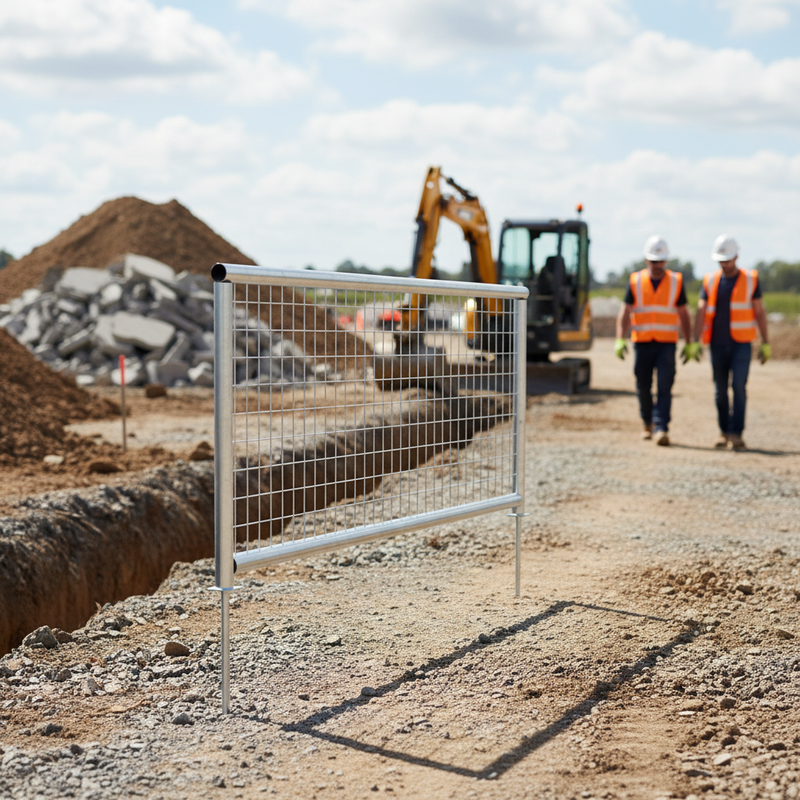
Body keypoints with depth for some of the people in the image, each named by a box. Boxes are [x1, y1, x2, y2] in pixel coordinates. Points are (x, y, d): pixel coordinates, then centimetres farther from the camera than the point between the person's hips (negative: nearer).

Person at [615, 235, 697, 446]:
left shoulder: (676, 282, 3)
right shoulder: (635, 281, 2)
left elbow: (683, 315, 8)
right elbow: (625, 313, -1)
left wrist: (689, 344, 6)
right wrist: (620, 340, -13)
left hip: (666, 344, -1)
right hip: (642, 343, 1)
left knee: (664, 387, -12)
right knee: (643, 387, 9)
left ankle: (661, 429, -15)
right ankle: (648, 423, 31)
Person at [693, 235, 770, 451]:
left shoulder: (750, 280, 0)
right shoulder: (710, 281, 4)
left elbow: (760, 313, 2)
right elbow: (701, 312, -1)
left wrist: (766, 344, -1)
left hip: (741, 345, -2)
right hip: (718, 345, 2)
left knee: (739, 387, -13)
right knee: (720, 390, 7)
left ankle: (736, 435, -12)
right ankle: (724, 432, 20)